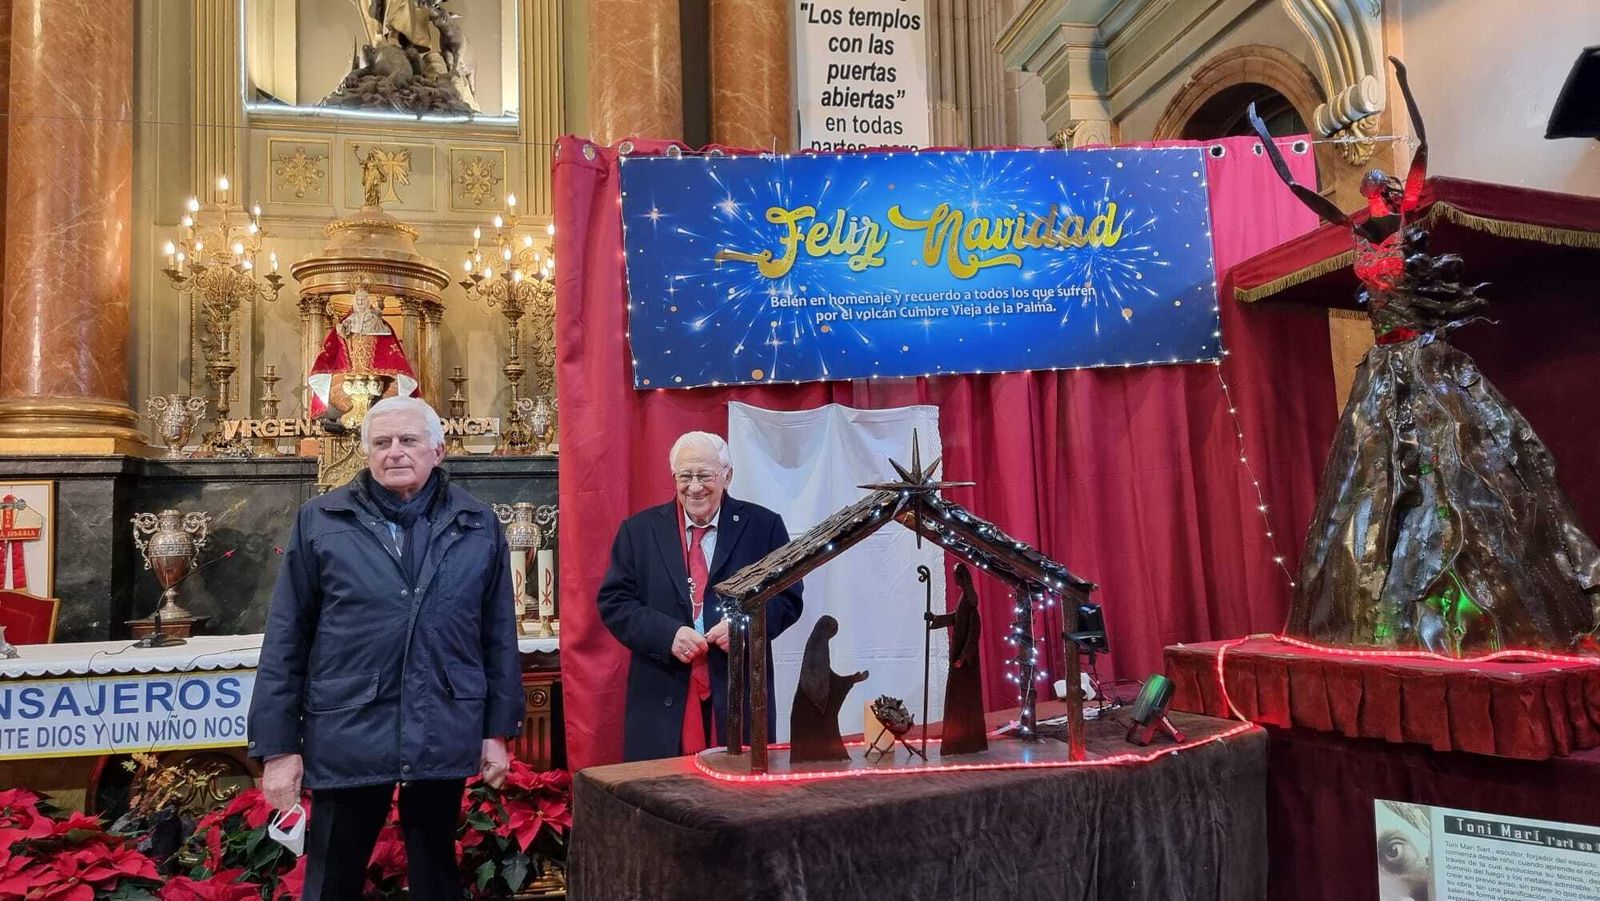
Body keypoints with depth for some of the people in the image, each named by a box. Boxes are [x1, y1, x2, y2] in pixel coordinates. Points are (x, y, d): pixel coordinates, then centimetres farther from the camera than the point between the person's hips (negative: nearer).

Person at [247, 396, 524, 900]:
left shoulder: (479, 526, 2)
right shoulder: (320, 522, -1)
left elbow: (499, 635, 6)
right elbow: (286, 640, -1)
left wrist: (499, 729, 5)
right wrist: (279, 745, -2)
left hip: (445, 737, 2)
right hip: (347, 737, -1)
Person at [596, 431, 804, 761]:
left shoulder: (763, 526, 4)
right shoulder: (639, 530, 6)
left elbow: (788, 599, 5)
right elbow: (613, 602, 3)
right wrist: (667, 634, -13)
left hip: (741, 697, 0)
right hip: (663, 699, 0)